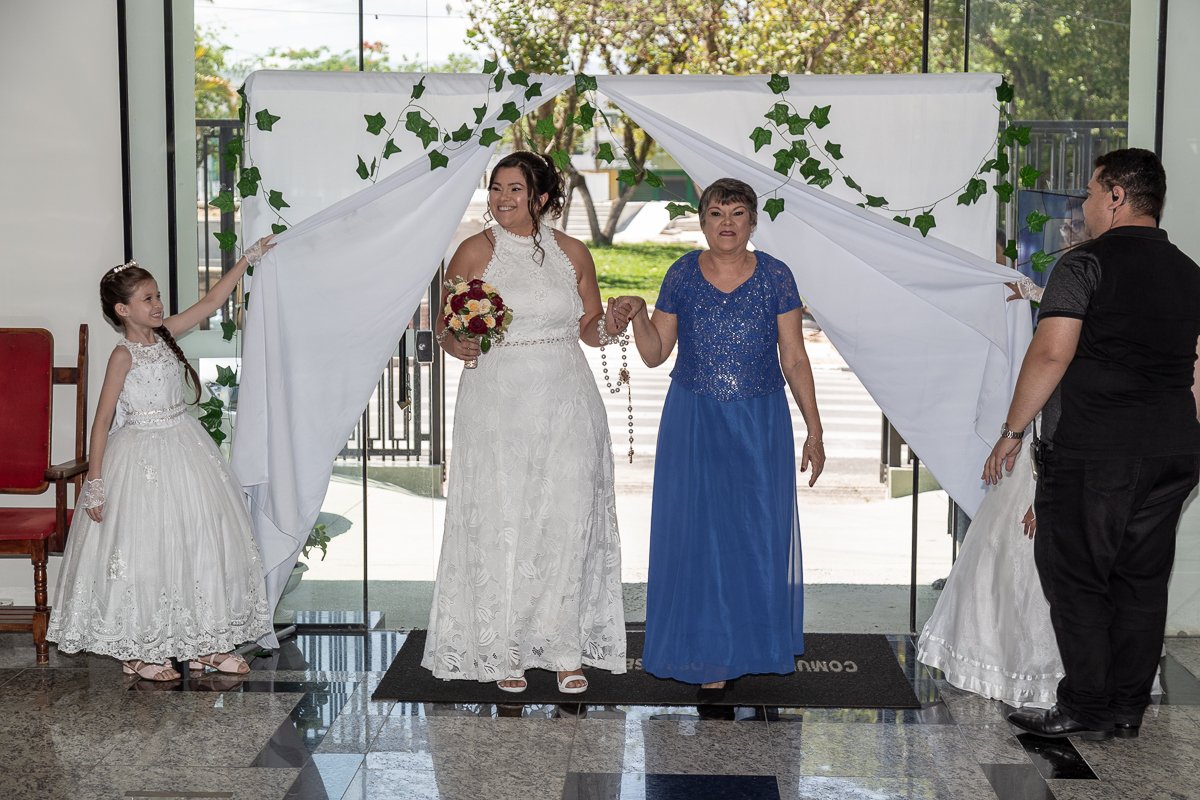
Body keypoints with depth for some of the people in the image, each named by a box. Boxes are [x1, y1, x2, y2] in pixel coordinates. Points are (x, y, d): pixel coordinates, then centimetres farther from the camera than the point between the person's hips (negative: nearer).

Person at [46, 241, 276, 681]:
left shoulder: (163, 335, 5)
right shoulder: (124, 354, -13)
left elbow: (210, 302, 16)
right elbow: (102, 420, -13)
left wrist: (248, 258, 17)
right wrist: (95, 482, -16)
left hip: (184, 444, 8)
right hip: (143, 455, -7)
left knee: (202, 541, 9)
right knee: (146, 550, -2)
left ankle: (204, 645, 20)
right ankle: (139, 653, 13)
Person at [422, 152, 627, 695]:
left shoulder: (572, 254, 7)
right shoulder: (476, 252, 2)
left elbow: (589, 328, 13)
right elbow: (444, 325, 5)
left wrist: (606, 324, -8)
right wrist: (458, 345, -16)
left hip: (565, 401, 2)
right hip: (497, 400, -1)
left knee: (567, 519, -1)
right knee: (500, 522, -2)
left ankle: (564, 649, 9)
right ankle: (504, 650, 10)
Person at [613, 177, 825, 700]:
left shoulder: (775, 277, -2)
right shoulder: (682, 275, -1)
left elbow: (794, 358, 1)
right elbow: (655, 354, 4)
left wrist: (814, 430, 0)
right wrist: (638, 317, -16)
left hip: (760, 423, 0)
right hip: (693, 422, 0)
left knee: (758, 536, 5)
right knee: (698, 537, 1)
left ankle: (754, 645, 26)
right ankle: (711, 660, 12)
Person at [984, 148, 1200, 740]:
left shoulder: (1086, 264, -6)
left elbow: (1051, 354, -14)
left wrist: (1012, 432, -8)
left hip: (1092, 448, -6)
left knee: (1076, 578, 1)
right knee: (1143, 579, 10)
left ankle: (1085, 708, 2)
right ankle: (1128, 709, 16)